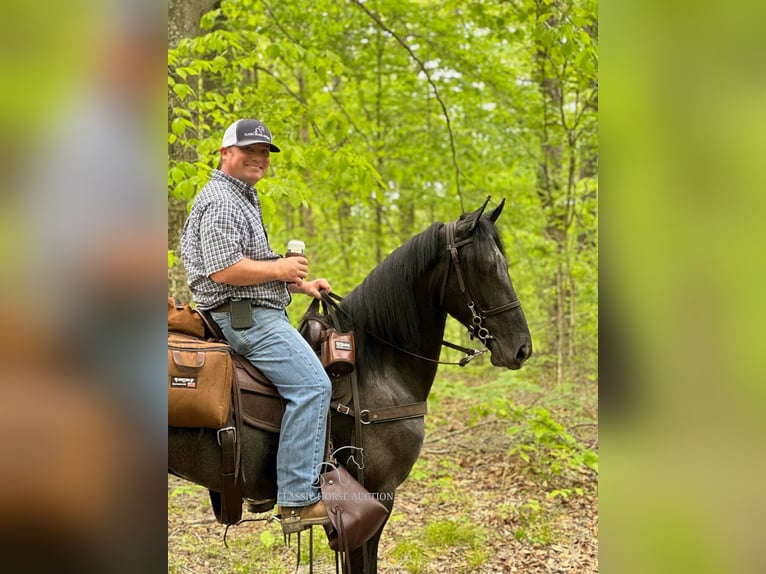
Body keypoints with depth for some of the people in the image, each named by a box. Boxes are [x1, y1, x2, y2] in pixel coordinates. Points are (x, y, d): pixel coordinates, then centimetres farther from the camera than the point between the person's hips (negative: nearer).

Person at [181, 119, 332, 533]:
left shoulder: (245, 198, 23)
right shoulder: (220, 202, -13)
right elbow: (224, 269, -25)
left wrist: (300, 285, 15)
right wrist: (281, 270, -13)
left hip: (258, 313, 12)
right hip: (242, 315, -12)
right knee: (311, 384, -22)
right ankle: (298, 500, -24)